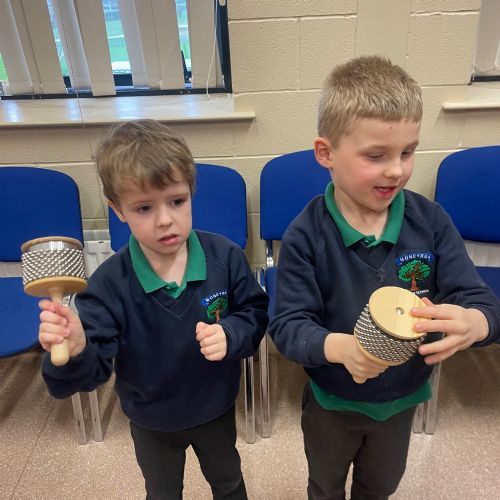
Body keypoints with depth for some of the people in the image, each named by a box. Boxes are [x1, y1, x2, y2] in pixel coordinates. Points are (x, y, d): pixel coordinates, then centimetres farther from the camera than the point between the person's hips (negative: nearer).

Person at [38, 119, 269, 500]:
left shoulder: (225, 257, -23)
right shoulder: (109, 283, -26)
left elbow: (256, 312, -12)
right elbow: (94, 369, -24)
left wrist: (231, 335, -33)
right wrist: (75, 351, -47)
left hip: (216, 408, 1)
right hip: (151, 421, 0)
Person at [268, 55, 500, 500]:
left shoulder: (431, 221, -18)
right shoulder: (305, 236, -26)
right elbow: (287, 325, -23)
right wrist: (339, 347, -43)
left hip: (403, 397, 3)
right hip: (332, 401, -2)